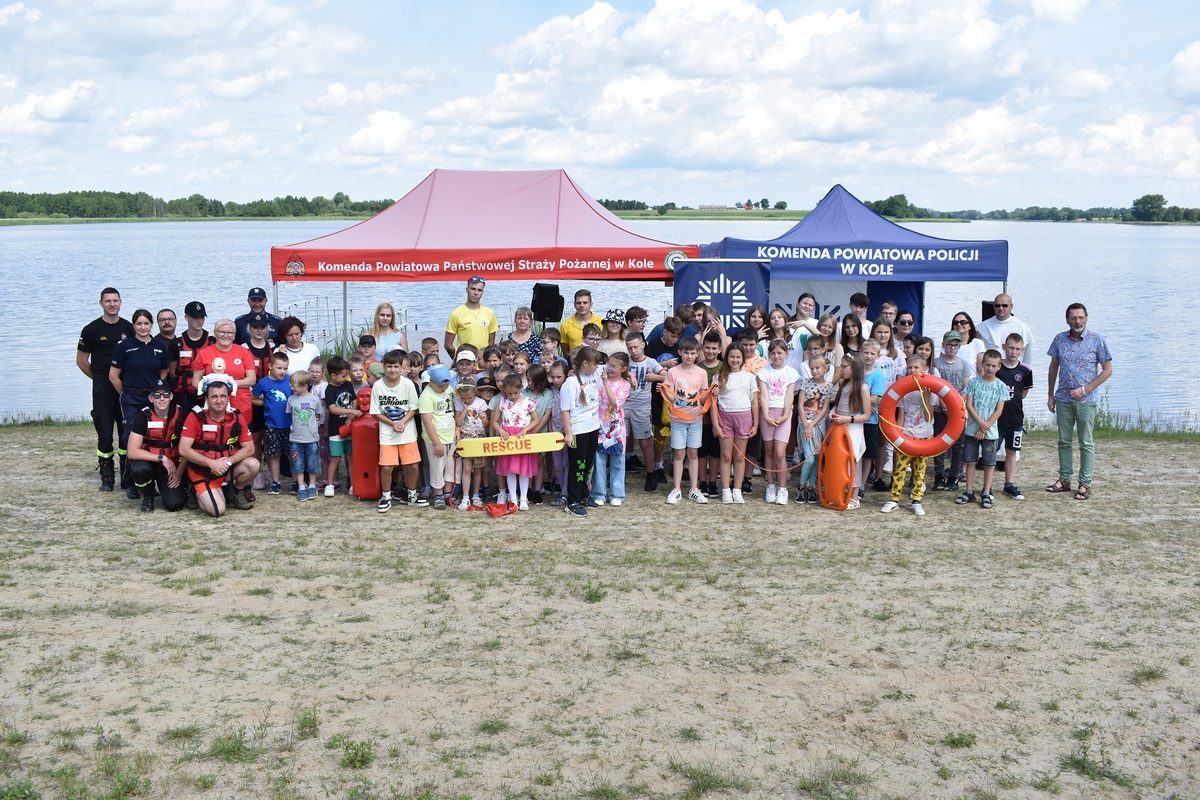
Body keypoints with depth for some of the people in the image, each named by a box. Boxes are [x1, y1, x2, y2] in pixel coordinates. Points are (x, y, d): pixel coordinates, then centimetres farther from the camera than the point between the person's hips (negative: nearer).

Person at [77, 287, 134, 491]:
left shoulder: (128, 328, 6)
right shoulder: (92, 329, -3)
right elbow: (81, 361, 3)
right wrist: (101, 378, 7)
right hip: (103, 389, -3)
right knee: (105, 434, -2)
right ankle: (107, 478, 5)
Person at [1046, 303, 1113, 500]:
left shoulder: (1097, 340, -6)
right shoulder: (1060, 339, 3)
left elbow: (1107, 370, -4)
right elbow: (1053, 367, 12)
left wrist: (1085, 389, -12)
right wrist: (1051, 395, 9)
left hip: (1086, 400, -3)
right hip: (1063, 399, 3)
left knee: (1086, 443, 4)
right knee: (1063, 441, 10)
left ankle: (1085, 483, 10)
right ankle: (1064, 480, 20)